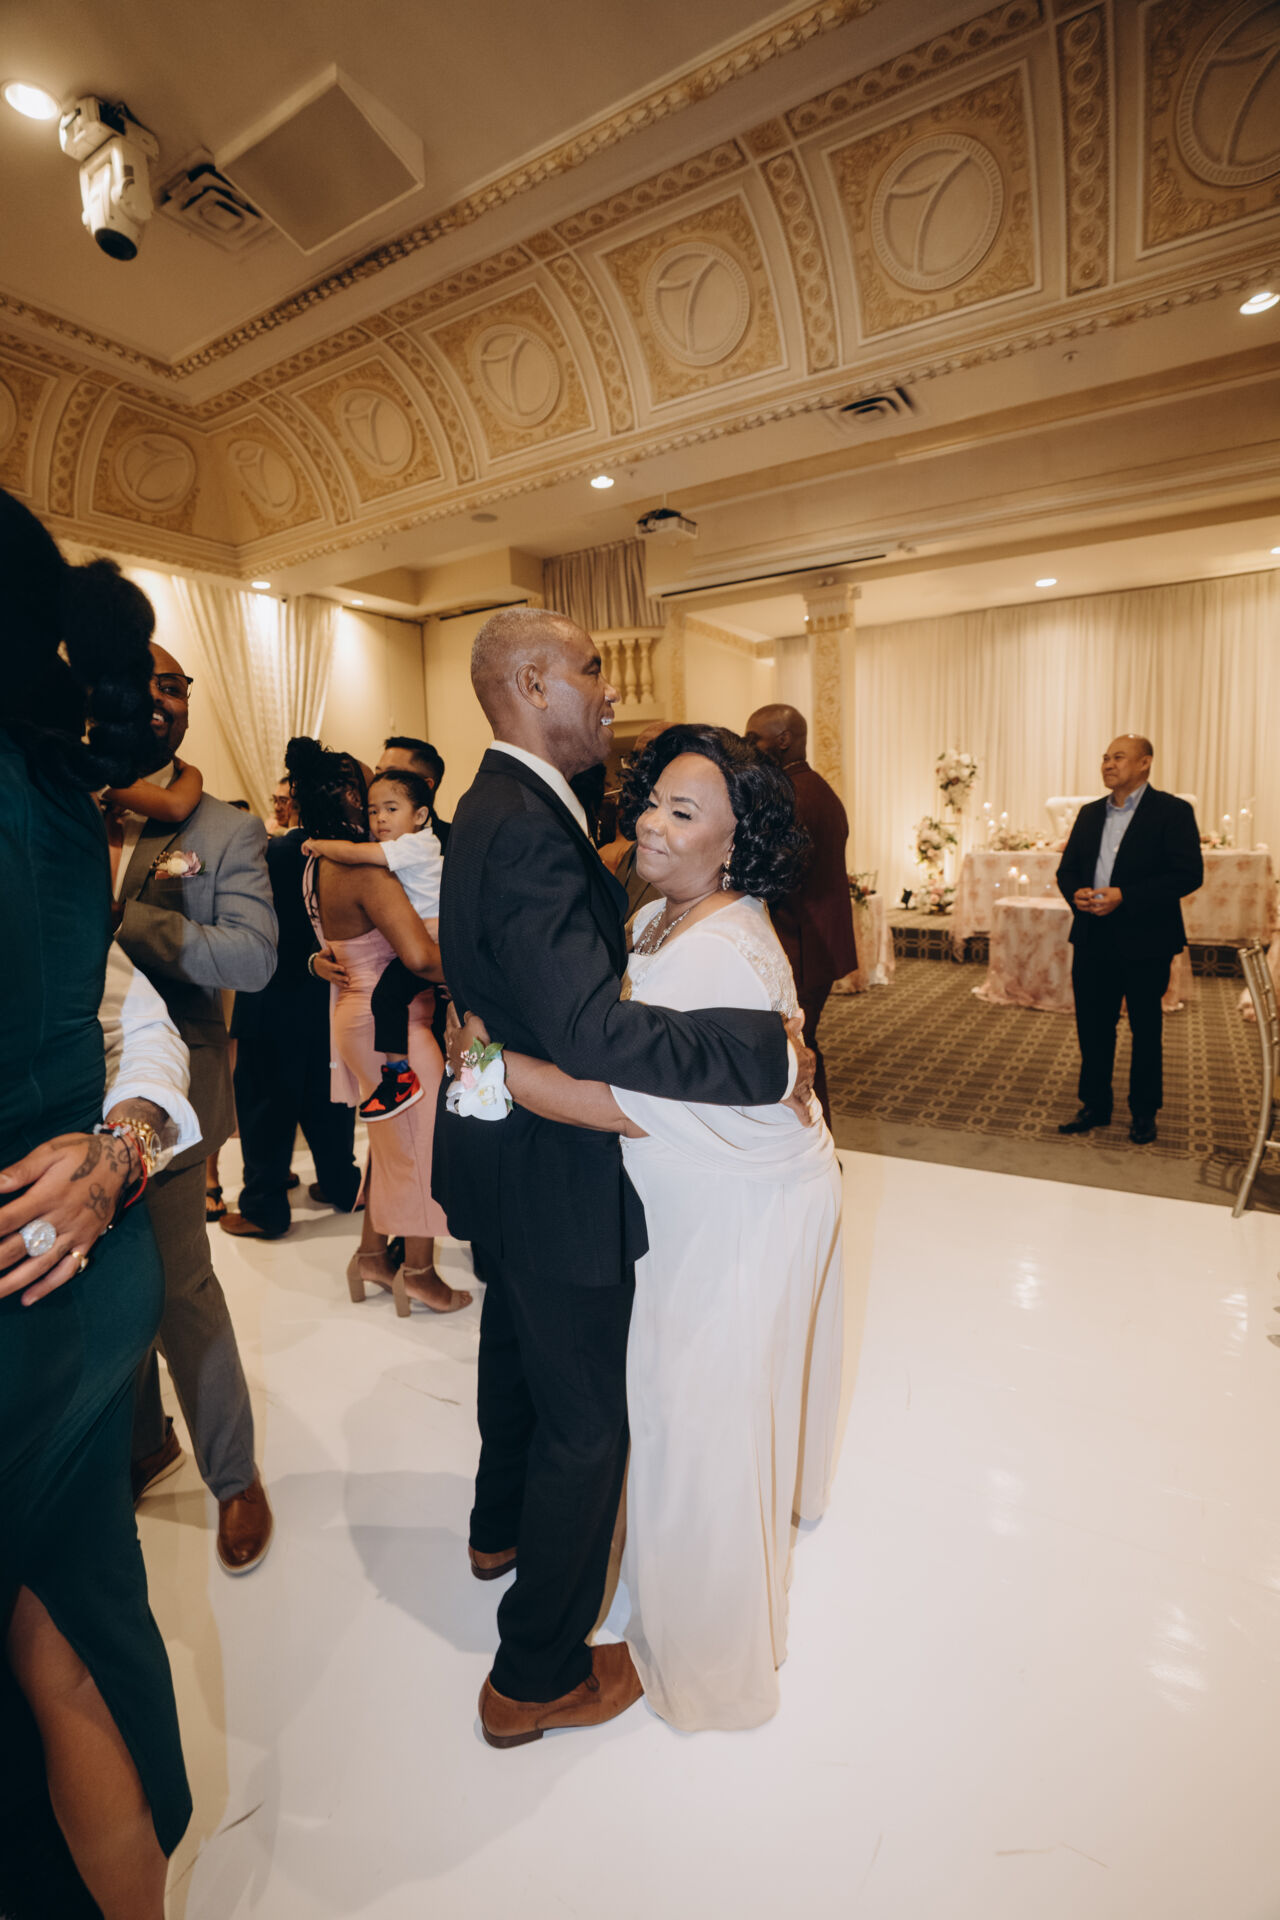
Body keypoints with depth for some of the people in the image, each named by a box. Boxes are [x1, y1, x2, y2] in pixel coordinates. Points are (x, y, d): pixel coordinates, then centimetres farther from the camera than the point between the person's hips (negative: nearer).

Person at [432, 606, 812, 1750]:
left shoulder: (499, 808, 5)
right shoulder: (530, 834, -29)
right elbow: (597, 1034, -38)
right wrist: (773, 1052, -31)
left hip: (506, 1150, 11)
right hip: (554, 1180, -10)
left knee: (517, 1349, 30)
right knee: (586, 1419, 9)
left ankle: (501, 1528, 57)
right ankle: (538, 1677, 33)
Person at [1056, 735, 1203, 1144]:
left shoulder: (1173, 811, -6)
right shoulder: (1090, 813, 11)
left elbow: (1189, 874, -14)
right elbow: (1067, 868, 14)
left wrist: (1124, 896, -22)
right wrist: (1075, 893, -9)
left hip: (1144, 942, -5)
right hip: (1092, 940, 5)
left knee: (1146, 1029, 9)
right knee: (1092, 1026, 9)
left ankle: (1143, 1113, 23)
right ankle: (1095, 1106, 23)